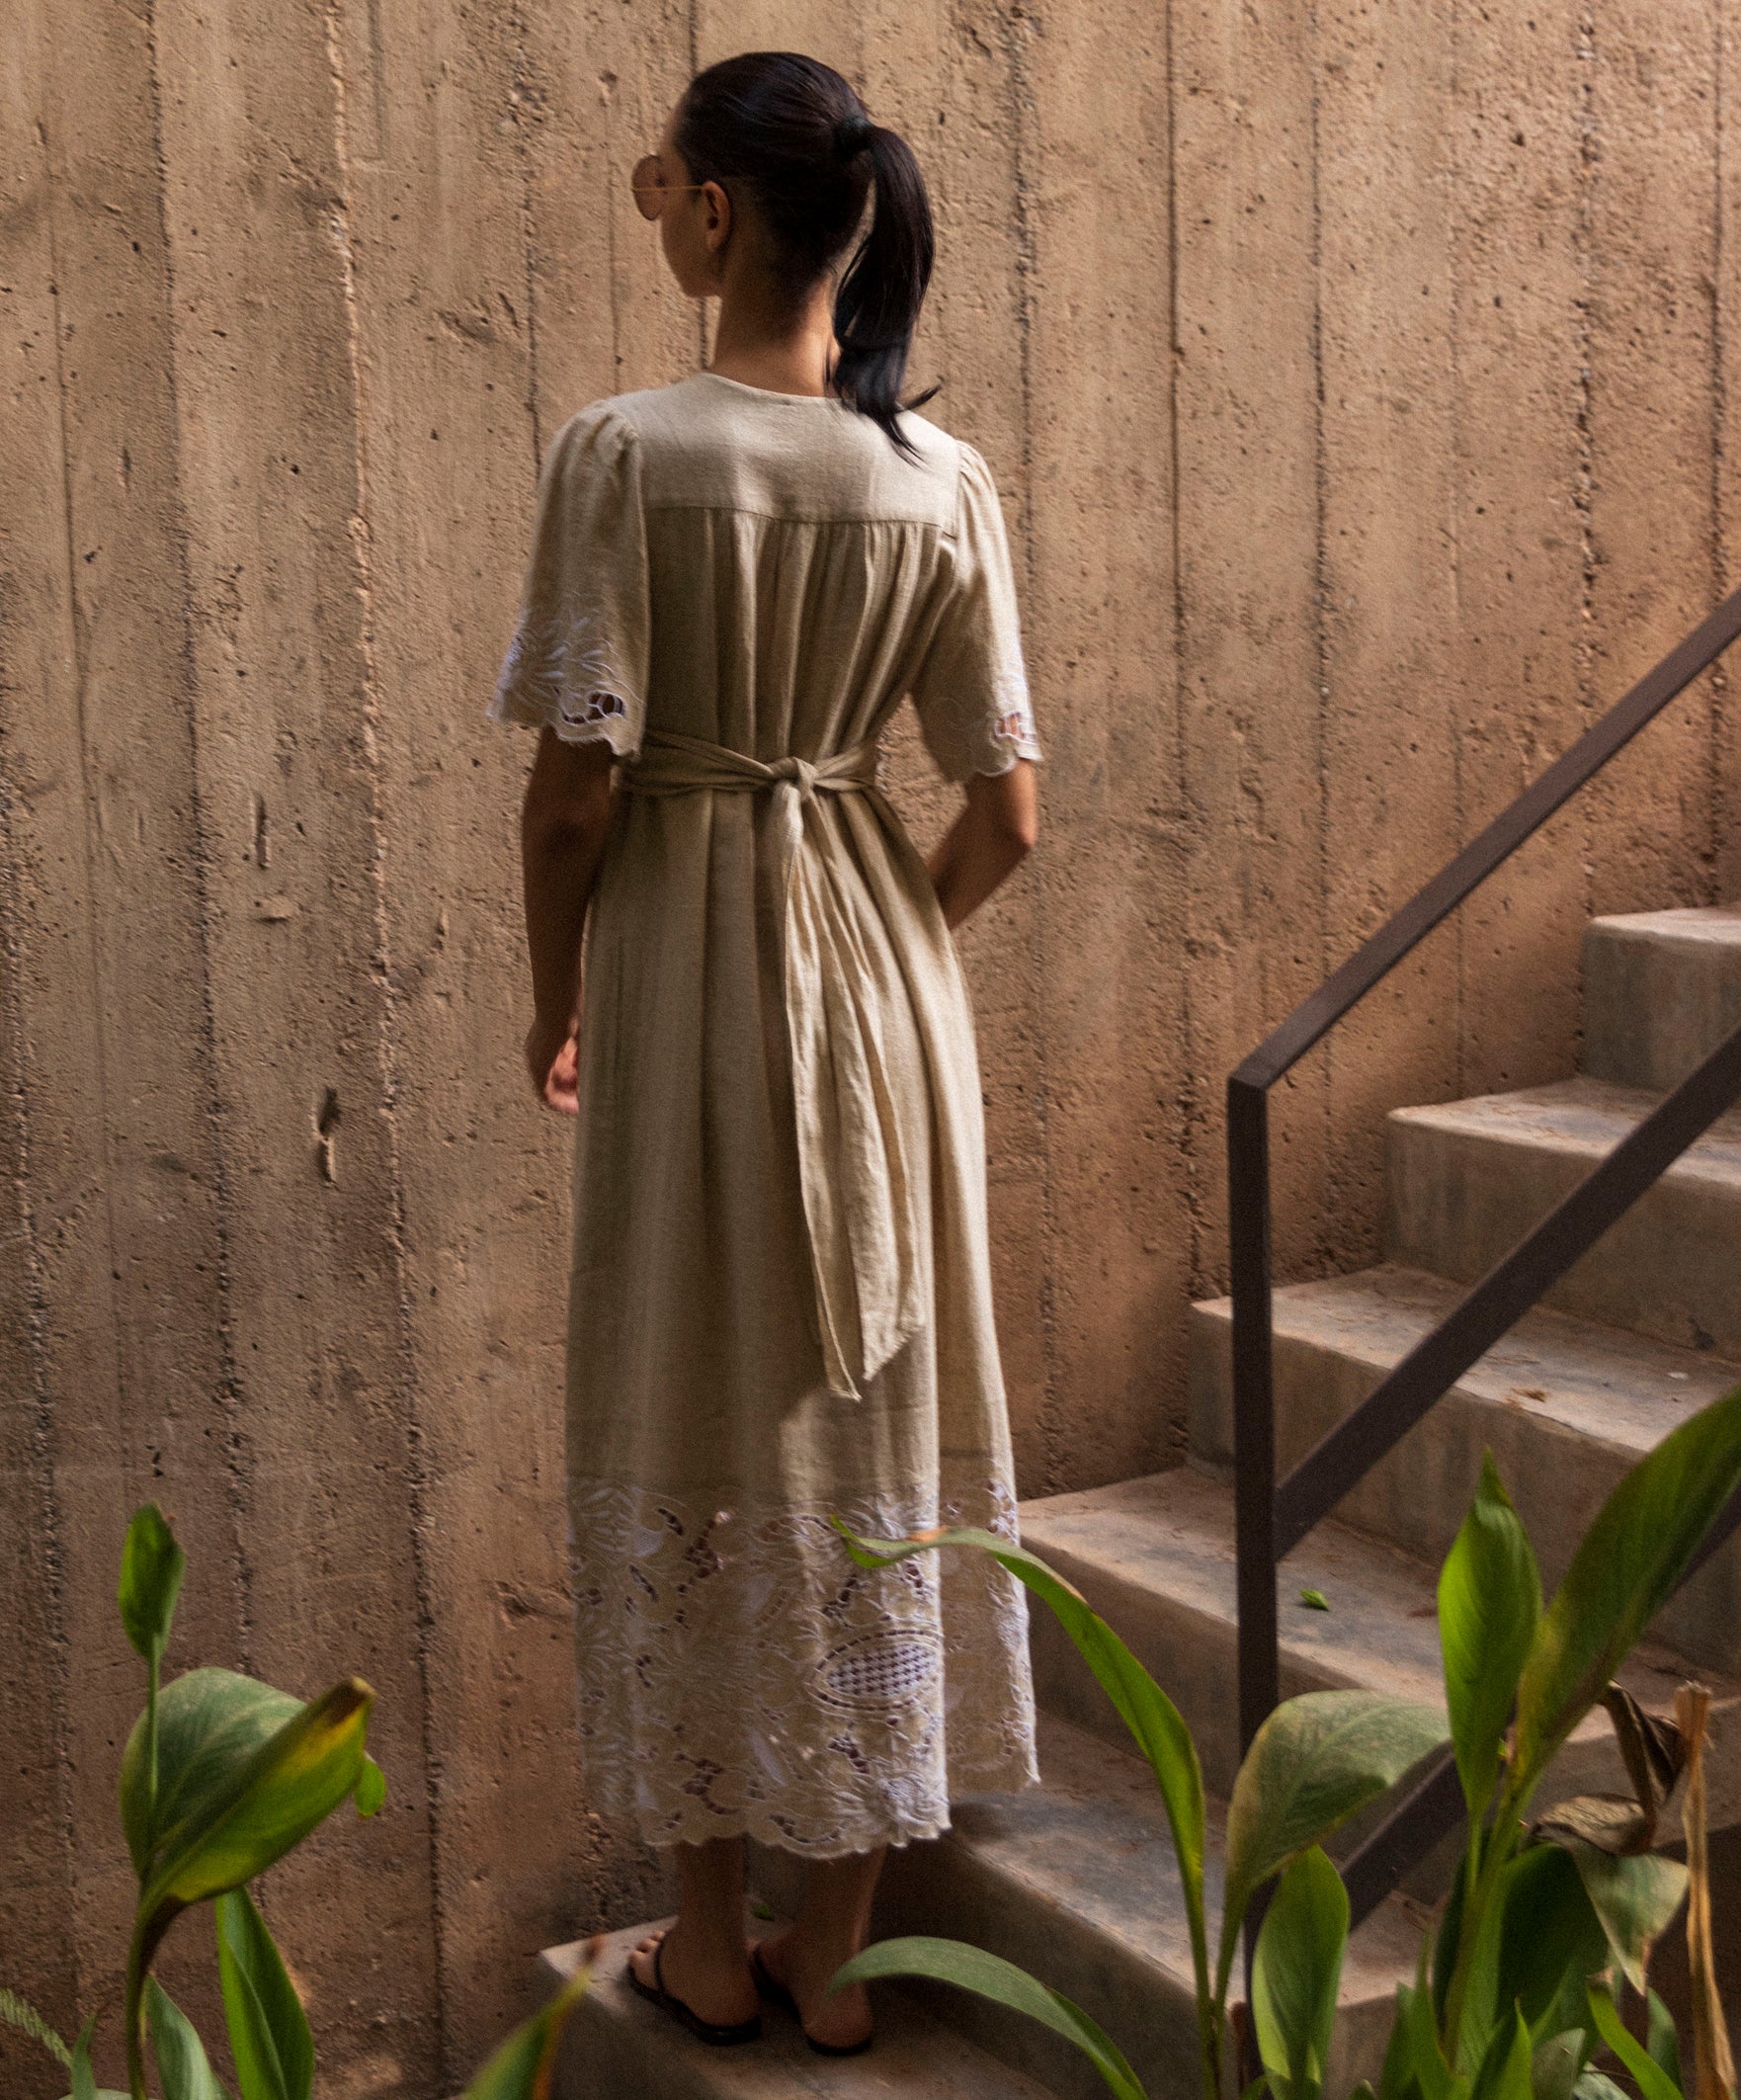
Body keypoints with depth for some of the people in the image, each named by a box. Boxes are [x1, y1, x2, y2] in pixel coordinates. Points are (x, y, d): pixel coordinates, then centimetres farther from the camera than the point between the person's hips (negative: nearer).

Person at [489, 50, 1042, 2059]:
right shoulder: (940, 480, -2)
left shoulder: (621, 451, -13)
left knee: (695, 1420, 9)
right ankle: (841, 1939, 22)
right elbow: (1006, 812, -1)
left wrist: (552, 998, 2)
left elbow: (577, 781, -14)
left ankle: (710, 1938, 21)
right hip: (877, 954, 4)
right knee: (876, 1419, 12)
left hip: (683, 954, -3)